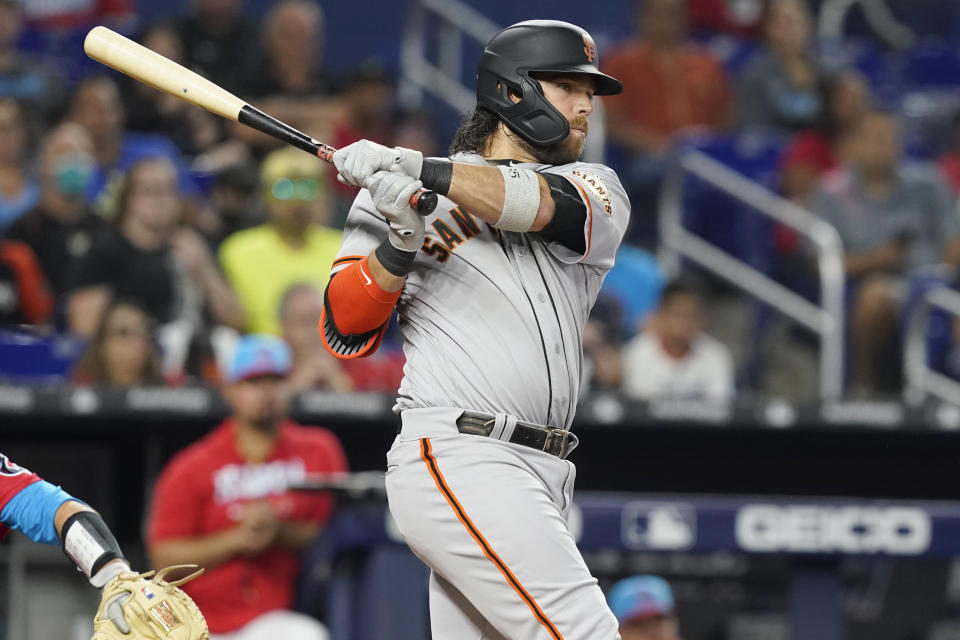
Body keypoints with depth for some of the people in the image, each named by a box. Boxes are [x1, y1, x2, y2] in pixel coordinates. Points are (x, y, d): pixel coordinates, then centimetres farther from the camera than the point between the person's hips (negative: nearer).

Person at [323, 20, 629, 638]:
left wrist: (416, 168, -18)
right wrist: (400, 244, -15)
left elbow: (554, 206, -9)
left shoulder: (598, 190, 16)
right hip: (456, 460, -5)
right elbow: (345, 329, 3)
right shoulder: (395, 192, 9)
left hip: (541, 475, 5)